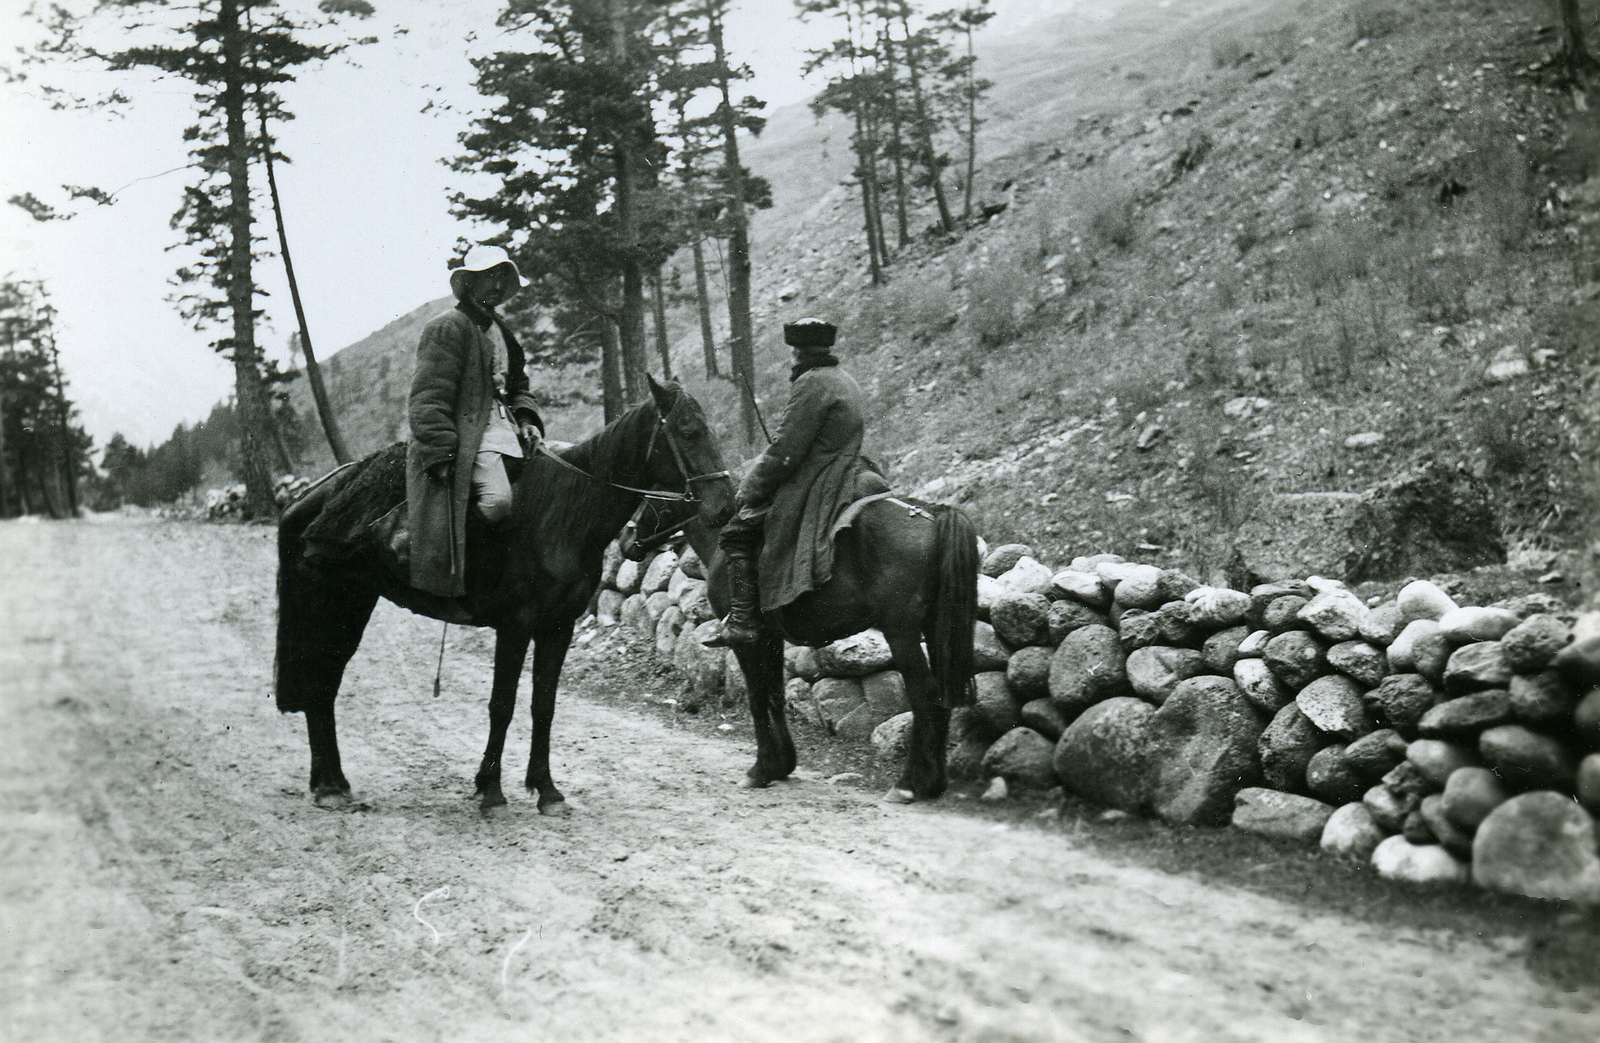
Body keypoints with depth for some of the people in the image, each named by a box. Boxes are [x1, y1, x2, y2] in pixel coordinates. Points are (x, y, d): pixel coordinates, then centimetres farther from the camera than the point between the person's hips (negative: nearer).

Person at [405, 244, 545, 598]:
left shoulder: (501, 333, 24)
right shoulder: (448, 328, -4)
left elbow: (518, 388, 29)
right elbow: (429, 399, -12)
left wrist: (526, 419, 6)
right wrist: (441, 454, -20)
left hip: (501, 430, 10)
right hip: (464, 438, -10)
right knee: (497, 502, -28)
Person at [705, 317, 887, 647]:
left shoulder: (812, 384, -13)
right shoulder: (847, 382, 17)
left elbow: (786, 450, -17)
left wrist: (749, 488, -6)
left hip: (813, 483, -10)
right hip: (844, 477, 10)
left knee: (738, 533, -10)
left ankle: (741, 622, -18)